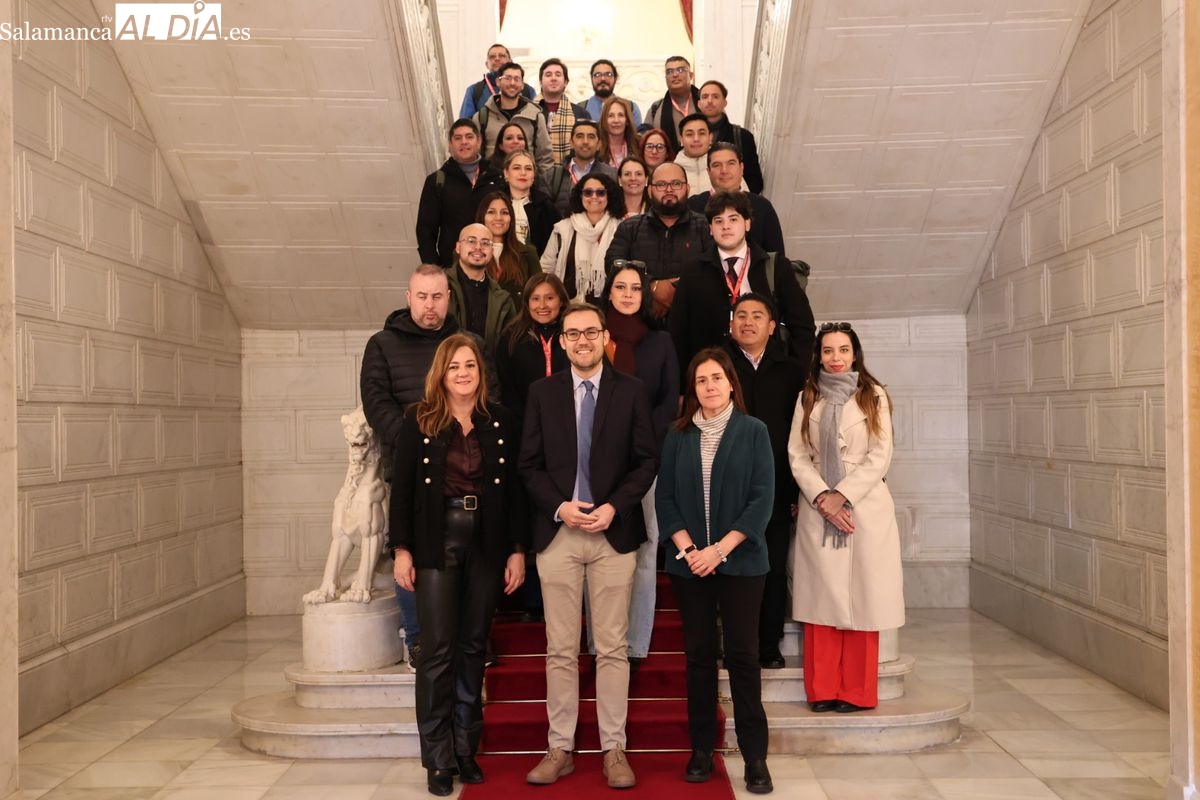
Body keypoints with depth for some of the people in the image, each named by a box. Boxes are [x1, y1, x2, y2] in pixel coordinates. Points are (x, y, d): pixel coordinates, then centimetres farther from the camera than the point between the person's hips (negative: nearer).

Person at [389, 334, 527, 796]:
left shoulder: (502, 424, 6)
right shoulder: (419, 421, 1)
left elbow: (515, 490, 6)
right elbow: (401, 488, 0)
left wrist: (517, 550, 2)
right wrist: (401, 549, -6)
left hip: (486, 544, 2)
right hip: (436, 543, -2)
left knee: (474, 648, 9)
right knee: (439, 651, -2)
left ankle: (466, 750, 20)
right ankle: (438, 759, 9)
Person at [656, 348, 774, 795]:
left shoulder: (753, 431, 0)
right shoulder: (678, 435, 6)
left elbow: (762, 498, -6)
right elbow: (664, 497, 4)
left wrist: (720, 549, -13)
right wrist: (687, 548, -9)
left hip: (740, 560, -2)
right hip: (689, 562, 2)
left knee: (742, 655, -1)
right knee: (699, 655, 7)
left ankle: (755, 757, 8)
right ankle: (701, 750, 17)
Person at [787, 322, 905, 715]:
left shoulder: (874, 396, 4)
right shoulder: (807, 398, 10)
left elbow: (880, 457, -3)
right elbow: (797, 455, 3)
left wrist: (842, 496, -12)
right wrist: (822, 498, -10)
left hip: (865, 508, -2)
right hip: (818, 510, 2)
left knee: (860, 598, 0)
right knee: (821, 597, 2)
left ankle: (857, 691, 10)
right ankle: (823, 689, 10)